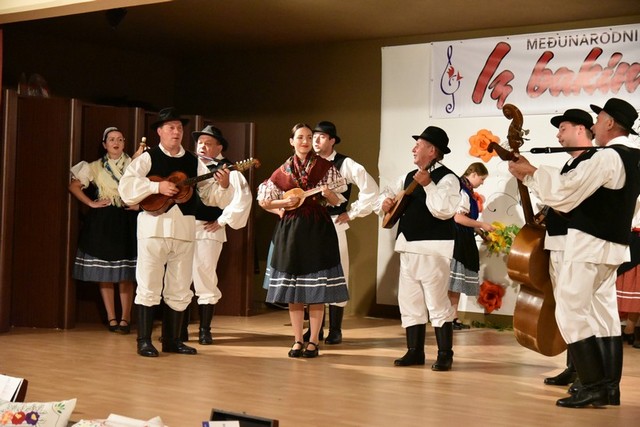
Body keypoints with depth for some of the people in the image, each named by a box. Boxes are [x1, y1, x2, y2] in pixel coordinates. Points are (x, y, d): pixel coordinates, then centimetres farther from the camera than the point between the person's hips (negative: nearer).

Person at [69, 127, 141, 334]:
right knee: (104, 272, -1)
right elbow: (74, 186, 6)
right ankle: (111, 318, 3)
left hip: (127, 220, -1)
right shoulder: (95, 167, 7)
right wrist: (91, 203, -3)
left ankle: (125, 318, -1)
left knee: (126, 273, -3)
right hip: (103, 221, 1)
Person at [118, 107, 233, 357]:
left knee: (180, 290, 9)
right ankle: (144, 341, 6)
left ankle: (172, 340, 19)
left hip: (184, 229, 4)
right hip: (154, 226, -4)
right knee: (149, 287, -1)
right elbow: (126, 185, -12)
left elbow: (210, 196, 8)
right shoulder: (148, 158, 0)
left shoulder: (193, 162, 11)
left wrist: (223, 185, -12)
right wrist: (158, 187, -20)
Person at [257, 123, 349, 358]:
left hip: (318, 229, -2)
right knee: (292, 287, 2)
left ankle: (313, 341, 5)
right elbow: (264, 201, 10)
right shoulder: (283, 171, 7)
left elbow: (336, 202, 4)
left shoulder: (325, 167, 3)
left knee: (317, 287, -3)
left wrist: (328, 193, -17)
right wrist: (285, 202, -6)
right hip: (291, 230, 2)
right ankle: (297, 340, 10)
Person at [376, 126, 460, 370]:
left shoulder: (447, 179, -8)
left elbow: (445, 210, -23)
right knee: (409, 301, 10)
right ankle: (415, 352, 18)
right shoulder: (409, 177, 15)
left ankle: (445, 355, 0)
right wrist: (385, 202, 1)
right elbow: (387, 197, 23)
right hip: (408, 247, 8)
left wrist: (428, 185, -26)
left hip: (433, 248, -8)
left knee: (437, 302, -7)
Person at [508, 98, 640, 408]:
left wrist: (531, 171, -9)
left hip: (590, 244, -10)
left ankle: (593, 386, -9)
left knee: (571, 312, -7)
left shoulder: (607, 157, -18)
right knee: (603, 314, 10)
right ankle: (610, 387, 11)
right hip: (612, 244, 10)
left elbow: (565, 190, -20)